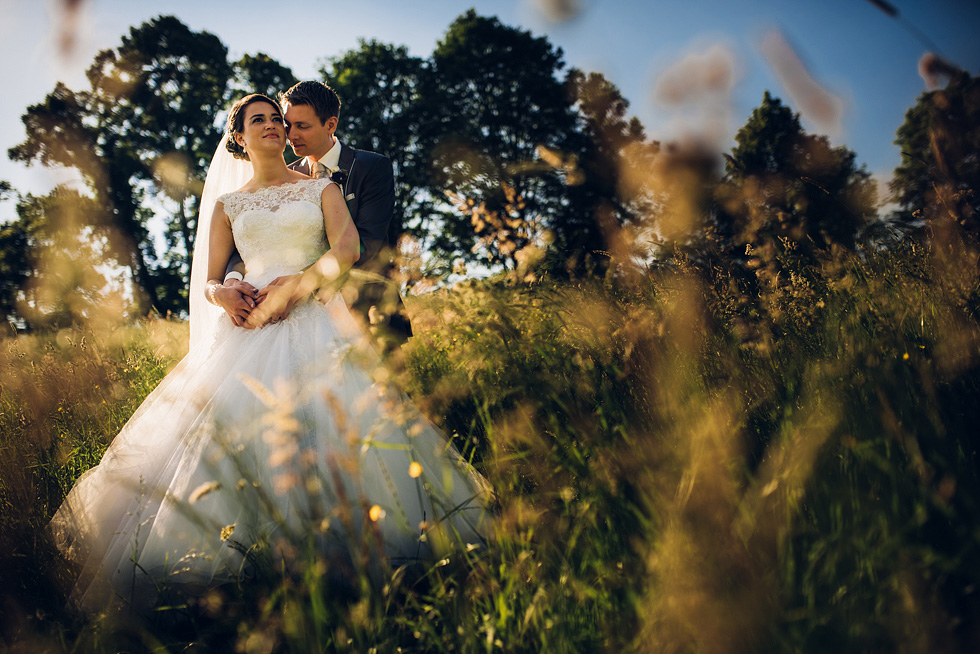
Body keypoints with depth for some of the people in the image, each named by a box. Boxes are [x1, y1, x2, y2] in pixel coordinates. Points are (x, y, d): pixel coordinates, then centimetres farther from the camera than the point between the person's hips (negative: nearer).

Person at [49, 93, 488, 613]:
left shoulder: (321, 188, 16)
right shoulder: (227, 204, 20)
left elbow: (347, 248, -1)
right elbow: (207, 282, 16)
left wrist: (295, 285, -15)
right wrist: (224, 295, -9)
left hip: (318, 322, -2)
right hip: (249, 328, 2)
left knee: (340, 422, -19)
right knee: (232, 430, -17)